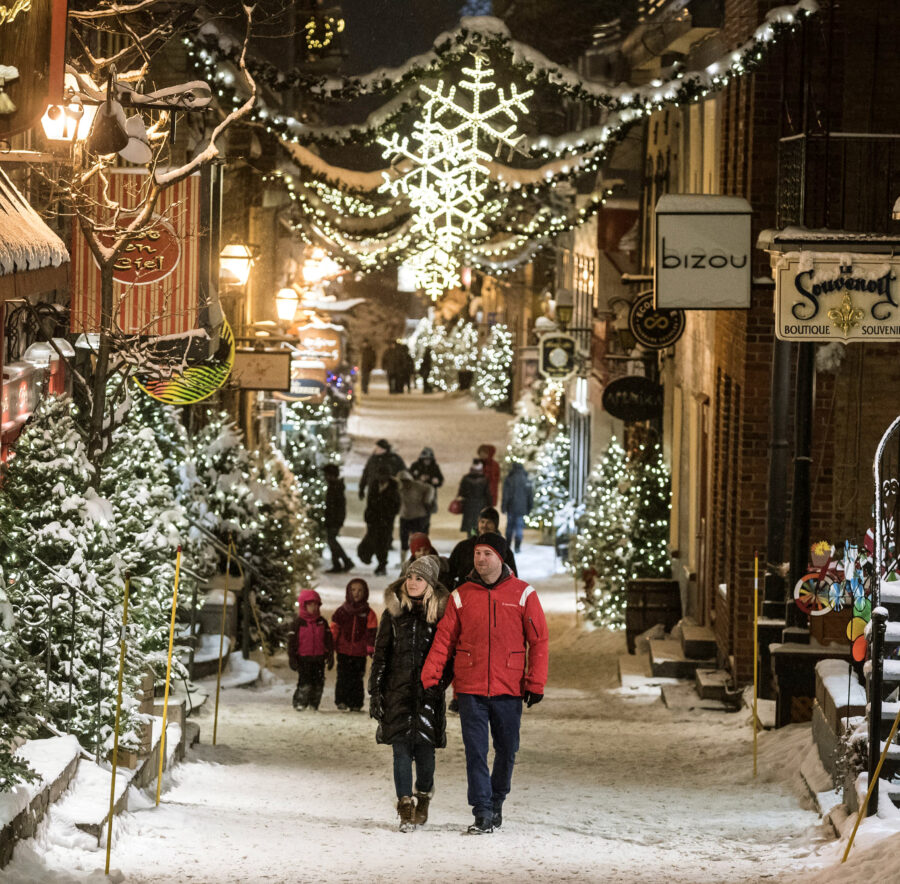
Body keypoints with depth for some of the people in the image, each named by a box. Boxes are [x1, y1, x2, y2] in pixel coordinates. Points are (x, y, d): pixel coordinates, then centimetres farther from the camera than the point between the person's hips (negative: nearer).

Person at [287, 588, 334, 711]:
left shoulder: (322, 622, 8)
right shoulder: (299, 622, -3)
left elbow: (329, 640, 14)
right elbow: (292, 641, -2)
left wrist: (330, 655, 11)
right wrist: (292, 658, -6)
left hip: (319, 658, 4)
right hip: (303, 658, -4)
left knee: (318, 682, 4)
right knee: (305, 682, -9)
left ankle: (314, 704, 15)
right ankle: (300, 703, 2)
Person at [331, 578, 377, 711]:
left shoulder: (368, 613, 6)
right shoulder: (342, 611, 5)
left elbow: (372, 632, 6)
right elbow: (334, 630, 7)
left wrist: (371, 648, -3)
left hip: (360, 652, 0)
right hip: (344, 651, 0)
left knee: (357, 680, 3)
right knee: (343, 677, -5)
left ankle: (356, 704, 8)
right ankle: (341, 701, -1)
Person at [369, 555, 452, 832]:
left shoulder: (440, 612, 4)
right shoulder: (393, 612, 9)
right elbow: (381, 654, 11)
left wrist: (440, 681, -6)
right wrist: (375, 692, 6)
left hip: (428, 692, -1)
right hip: (398, 690, 1)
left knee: (424, 747, -3)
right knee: (401, 747, -7)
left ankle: (423, 798, 21)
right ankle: (406, 809, -5)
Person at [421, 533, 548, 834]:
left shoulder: (522, 594, 0)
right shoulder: (461, 596, 5)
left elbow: (538, 640, 1)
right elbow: (444, 639, 4)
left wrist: (536, 684, -5)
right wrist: (429, 678, -6)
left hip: (509, 688, 0)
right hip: (470, 688, 0)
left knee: (506, 750, 8)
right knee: (475, 751, -5)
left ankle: (496, 804, 26)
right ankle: (482, 812, -4)